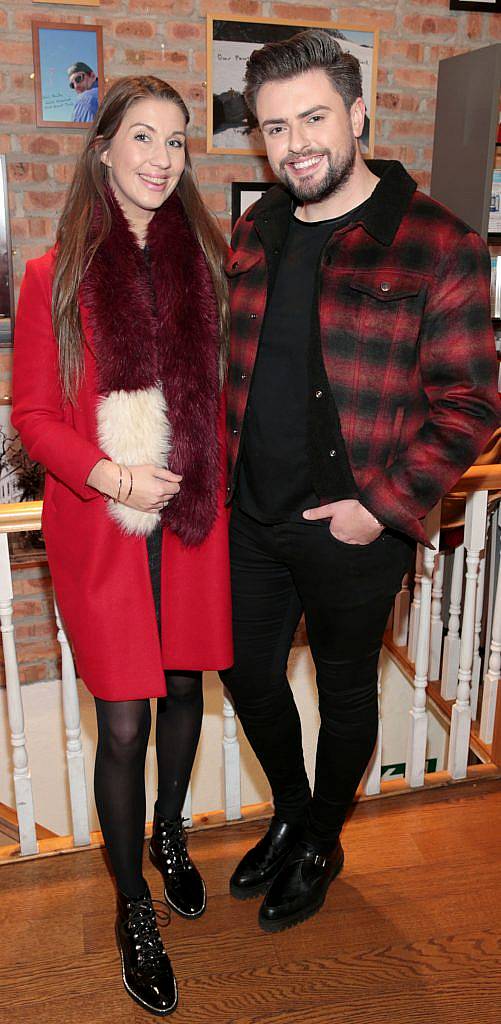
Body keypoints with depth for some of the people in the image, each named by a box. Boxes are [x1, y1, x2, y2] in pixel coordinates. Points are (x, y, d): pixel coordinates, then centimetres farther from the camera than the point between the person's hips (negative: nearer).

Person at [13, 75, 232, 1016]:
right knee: (122, 721, 3)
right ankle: (133, 910, 26)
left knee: (184, 685, 16)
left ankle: (169, 835, 46)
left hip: (194, 515, 3)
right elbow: (32, 412, -3)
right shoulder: (54, 276, -3)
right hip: (101, 525, -3)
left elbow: (221, 387, 10)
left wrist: (209, 479, -2)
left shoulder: (204, 259, 6)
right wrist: (109, 475, -17)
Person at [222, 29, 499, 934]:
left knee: (345, 691, 15)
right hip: (253, 519, 6)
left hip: (354, 530, -5)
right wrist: (222, 469, 6)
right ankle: (289, 815, 47)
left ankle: (321, 846, 42)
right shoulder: (252, 233, 5)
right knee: (249, 675, 18)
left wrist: (383, 507, -18)